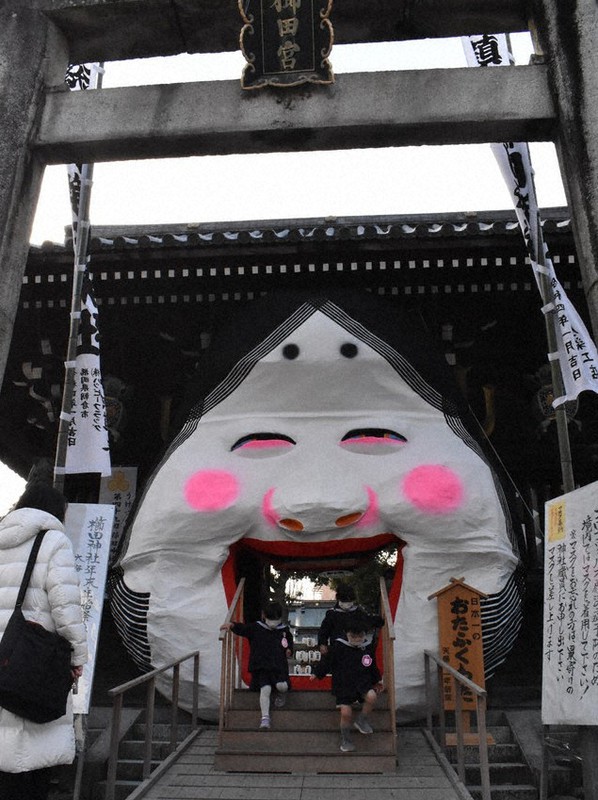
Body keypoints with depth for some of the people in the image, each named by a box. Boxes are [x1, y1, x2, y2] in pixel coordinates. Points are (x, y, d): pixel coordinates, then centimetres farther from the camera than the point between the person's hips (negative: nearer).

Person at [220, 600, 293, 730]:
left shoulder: (284, 630, 10)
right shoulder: (256, 628, 3)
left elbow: (289, 640, 28)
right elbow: (242, 628, -7)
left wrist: (289, 649, 7)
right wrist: (232, 625, -28)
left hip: (279, 665, 1)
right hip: (261, 667, -1)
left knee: (282, 686, -22)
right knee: (265, 689, -21)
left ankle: (281, 695, 16)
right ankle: (265, 717, -13)